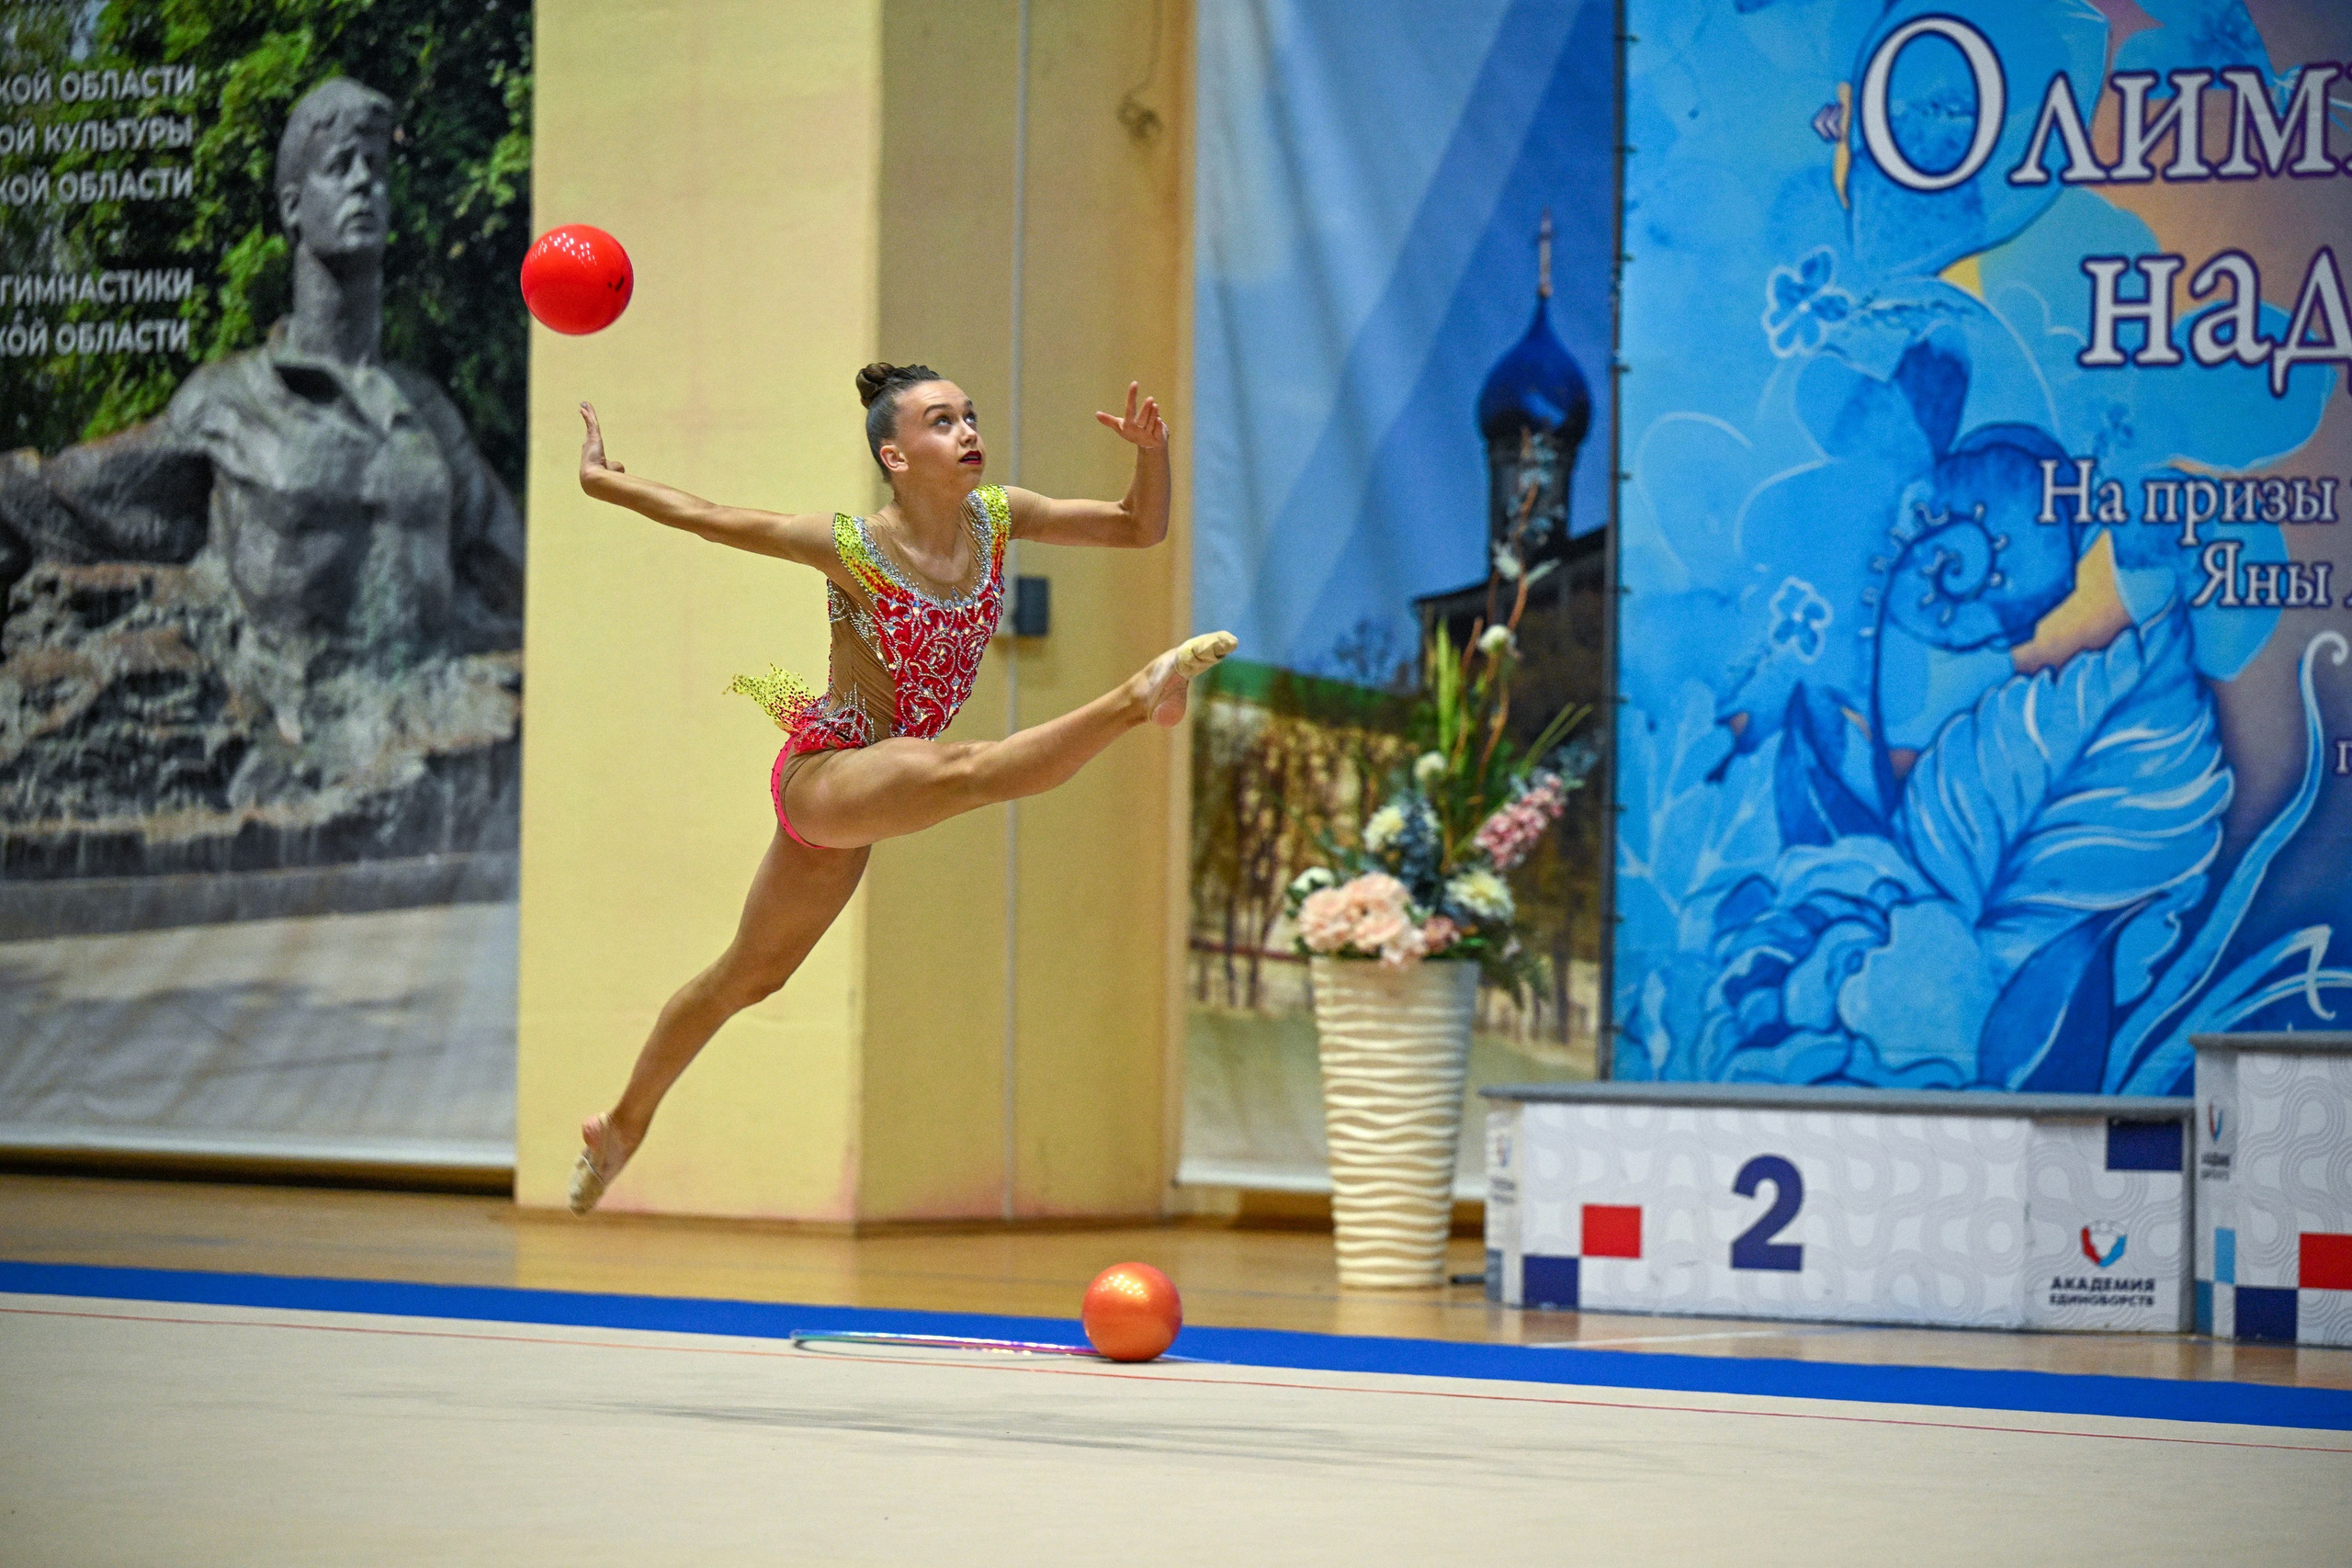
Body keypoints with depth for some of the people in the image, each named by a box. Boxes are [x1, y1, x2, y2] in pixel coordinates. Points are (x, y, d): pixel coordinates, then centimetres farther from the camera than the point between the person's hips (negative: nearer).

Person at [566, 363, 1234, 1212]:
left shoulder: (999, 519, -4)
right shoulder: (853, 547, -20)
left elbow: (1141, 527, 1)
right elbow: (710, 519, -9)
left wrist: (1153, 451, -17)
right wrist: (606, 483, -5)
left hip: (859, 803, 7)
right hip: (821, 773, -7)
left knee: (751, 974, 21)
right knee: (965, 769, -40)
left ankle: (623, 1124, 37)